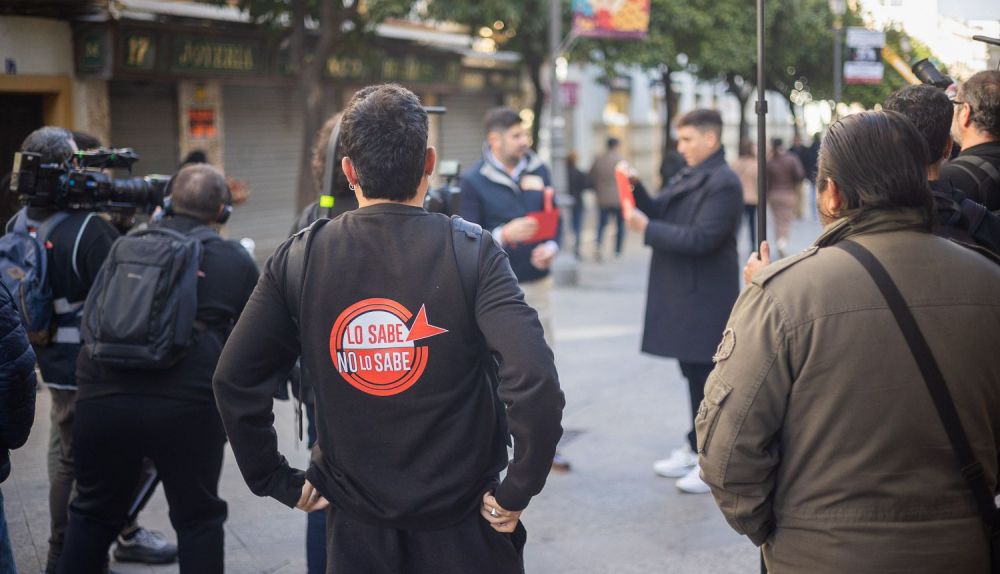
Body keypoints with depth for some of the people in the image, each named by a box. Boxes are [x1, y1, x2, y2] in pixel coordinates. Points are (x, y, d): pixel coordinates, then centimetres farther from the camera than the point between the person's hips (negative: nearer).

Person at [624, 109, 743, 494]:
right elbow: (658, 212, 14)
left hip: (705, 299, -9)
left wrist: (647, 228, -20)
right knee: (693, 373, 18)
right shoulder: (687, 177, 14)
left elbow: (701, 238, -23)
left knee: (706, 376, -2)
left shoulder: (723, 183, -16)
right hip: (683, 294, 9)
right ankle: (696, 449, 30)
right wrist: (635, 188, -3)